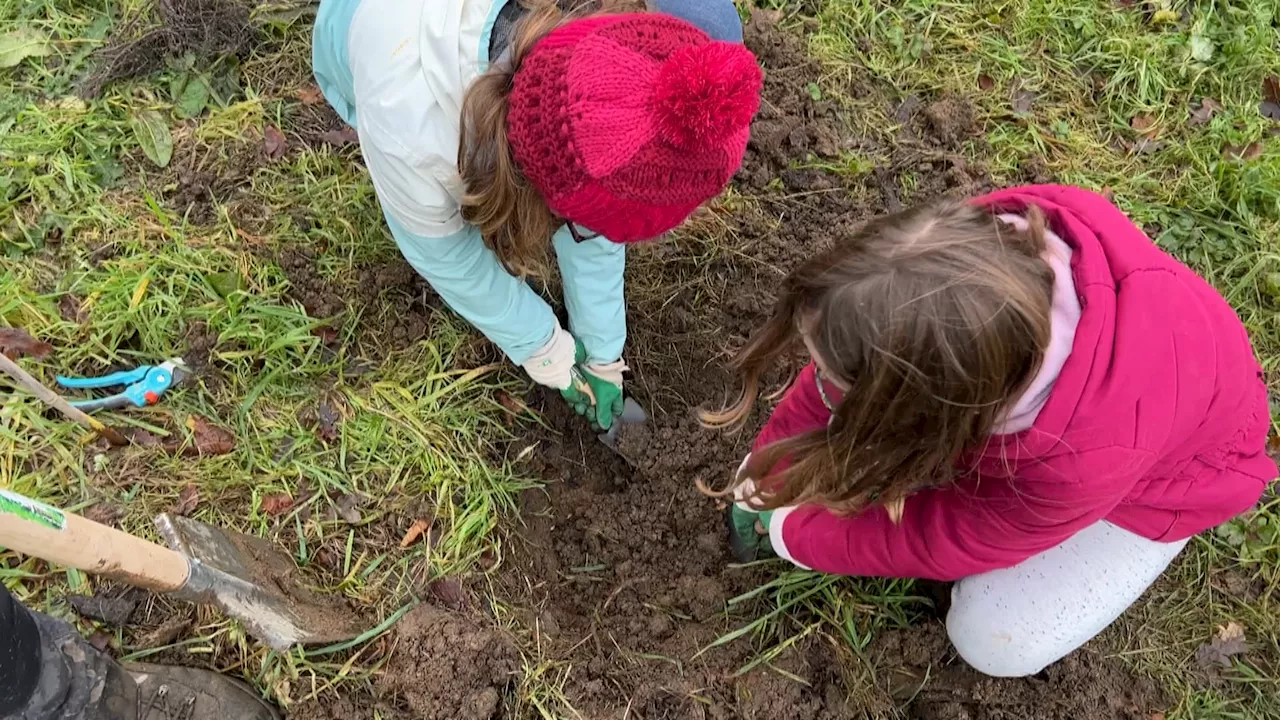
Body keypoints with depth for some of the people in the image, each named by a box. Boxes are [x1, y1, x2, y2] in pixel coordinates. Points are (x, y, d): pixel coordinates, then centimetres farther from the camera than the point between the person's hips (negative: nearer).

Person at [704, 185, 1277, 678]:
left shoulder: (1079, 463, -47)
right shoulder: (980, 246, -37)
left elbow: (937, 540, -26)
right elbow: (851, 362, -18)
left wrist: (790, 533, -12)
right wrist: (764, 472, -8)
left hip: (1164, 469, -3)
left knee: (994, 641, -10)